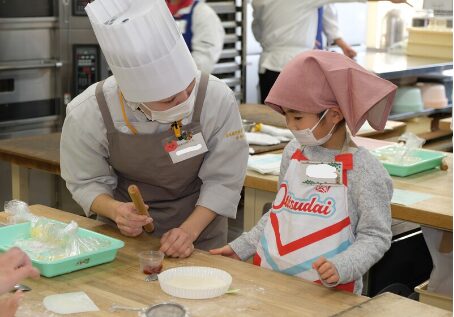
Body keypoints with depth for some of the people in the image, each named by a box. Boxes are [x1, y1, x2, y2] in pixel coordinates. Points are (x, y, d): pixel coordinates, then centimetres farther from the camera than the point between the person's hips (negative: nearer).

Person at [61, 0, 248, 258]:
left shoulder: (218, 99, -24)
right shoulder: (87, 114, -23)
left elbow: (223, 180, -13)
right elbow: (87, 182, -8)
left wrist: (189, 231, -25)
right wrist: (115, 210, -27)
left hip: (198, 226, -1)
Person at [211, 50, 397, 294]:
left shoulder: (364, 170, -9)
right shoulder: (294, 152, 7)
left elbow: (376, 236, -6)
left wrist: (341, 268, -20)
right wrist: (241, 247, 16)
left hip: (327, 291, -4)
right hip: (268, 275, 5)